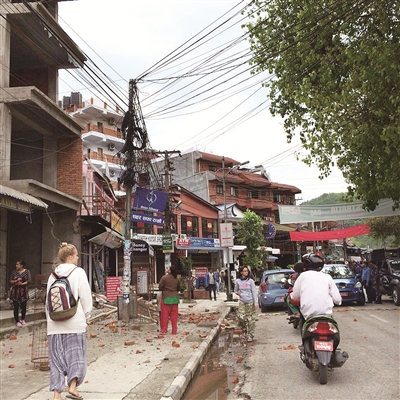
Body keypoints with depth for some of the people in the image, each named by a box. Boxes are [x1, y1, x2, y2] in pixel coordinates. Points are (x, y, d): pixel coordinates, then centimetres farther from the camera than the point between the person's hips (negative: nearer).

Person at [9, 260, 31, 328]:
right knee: (16, 307, -1)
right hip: (15, 291, 1)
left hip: (24, 291, -1)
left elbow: (28, 281, -8)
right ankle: (17, 321, 7)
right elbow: (11, 281, 3)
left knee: (23, 306, 7)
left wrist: (22, 283, -22)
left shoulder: (27, 271, -3)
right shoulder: (14, 272, 2)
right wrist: (16, 280, -16)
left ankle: (22, 319, 26)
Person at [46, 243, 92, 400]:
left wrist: (50, 318, 18)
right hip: (74, 322, -4)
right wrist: (86, 313, 8)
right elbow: (85, 296, -7)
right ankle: (72, 386, 3)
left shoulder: (53, 275, 7)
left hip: (55, 324, 4)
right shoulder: (78, 272, -7)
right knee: (75, 354, 10)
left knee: (57, 357, 9)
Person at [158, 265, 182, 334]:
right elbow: (179, 288, 10)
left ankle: (163, 330, 7)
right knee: (174, 315, 8)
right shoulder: (177, 279, 3)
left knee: (165, 314, 4)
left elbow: (160, 287, -8)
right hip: (175, 298, 4)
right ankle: (174, 331, 10)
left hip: (166, 298, -3)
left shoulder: (164, 278, -11)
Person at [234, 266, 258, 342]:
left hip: (250, 302, -2)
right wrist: (238, 293, -3)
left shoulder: (250, 281, -3)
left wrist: (255, 303, -7)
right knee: (241, 317, -11)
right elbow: (235, 290, 19)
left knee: (250, 319, 0)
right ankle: (244, 328, 19)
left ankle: (250, 335, 10)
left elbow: (254, 292, -2)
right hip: (242, 302, 2)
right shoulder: (238, 281, 3)